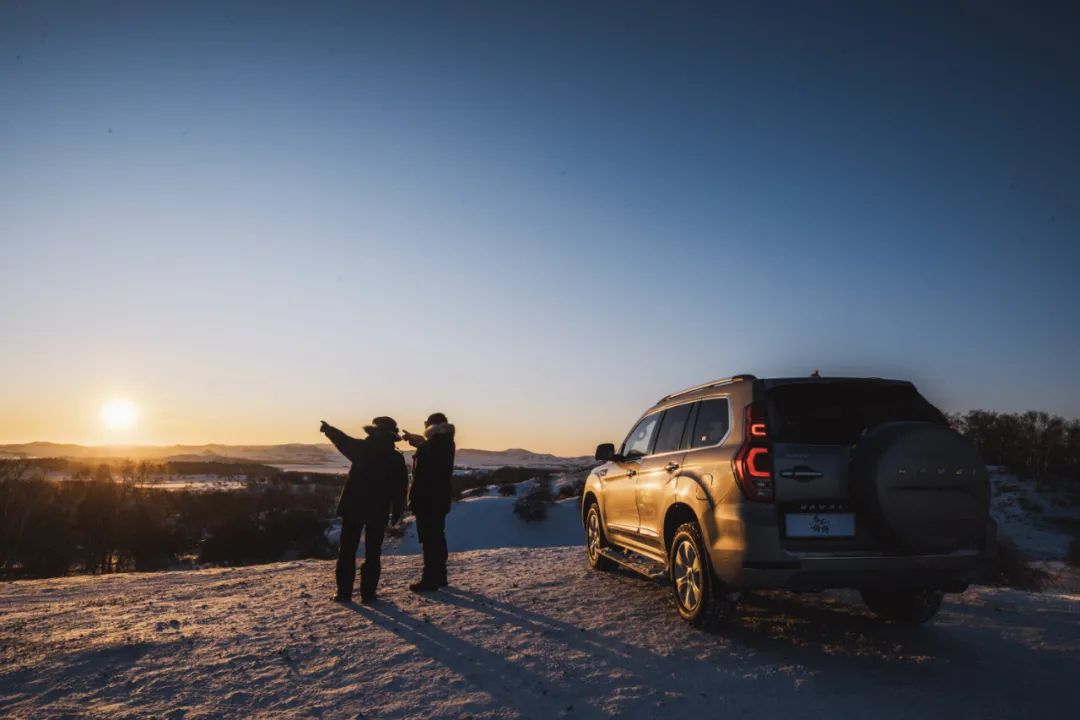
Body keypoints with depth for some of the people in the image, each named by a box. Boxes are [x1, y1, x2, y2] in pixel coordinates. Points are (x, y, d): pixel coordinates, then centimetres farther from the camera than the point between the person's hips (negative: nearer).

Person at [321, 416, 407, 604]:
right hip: (379, 511, 0)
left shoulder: (362, 448, -6)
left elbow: (342, 440, 10)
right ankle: (368, 593, 7)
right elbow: (400, 488, -2)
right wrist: (397, 512, 6)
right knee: (372, 553, 8)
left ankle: (344, 592, 9)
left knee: (348, 550, 9)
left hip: (354, 507, 0)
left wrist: (328, 429, 28)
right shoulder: (397, 458, -4)